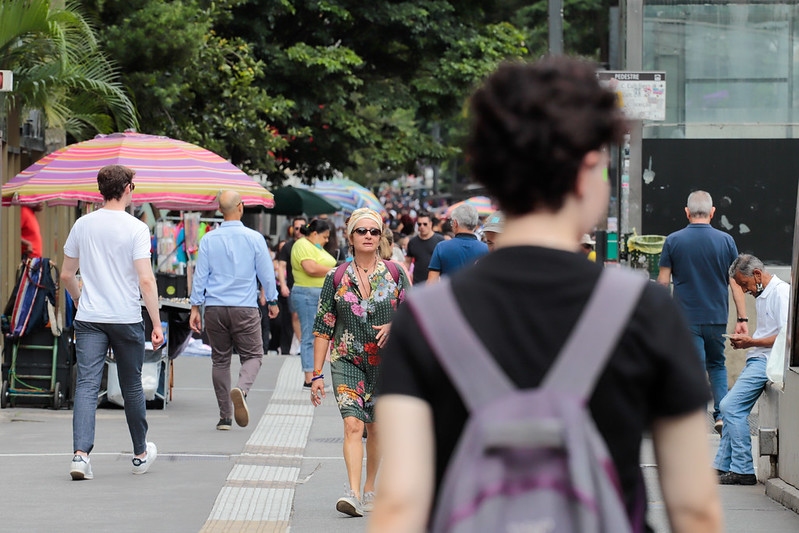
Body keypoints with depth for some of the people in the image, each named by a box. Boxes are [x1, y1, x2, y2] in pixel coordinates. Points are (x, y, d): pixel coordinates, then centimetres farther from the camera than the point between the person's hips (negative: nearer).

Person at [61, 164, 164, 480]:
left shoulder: (82, 225, 4)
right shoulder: (136, 229, -9)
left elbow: (66, 275, 12)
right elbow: (146, 280, -14)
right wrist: (157, 323, -9)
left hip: (89, 319, 2)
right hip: (126, 319, -2)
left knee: (86, 385, -4)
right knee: (132, 387, 12)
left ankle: (80, 453, -20)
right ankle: (141, 454, 26)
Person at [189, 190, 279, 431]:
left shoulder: (208, 239, 1)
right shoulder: (254, 238, -4)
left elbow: (200, 275, 2)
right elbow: (266, 273, 3)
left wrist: (195, 307, 8)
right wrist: (272, 301, 16)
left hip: (215, 309, 2)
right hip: (245, 309, -2)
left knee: (220, 360, 11)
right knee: (252, 355, 6)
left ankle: (225, 416, 10)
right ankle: (241, 390, -25)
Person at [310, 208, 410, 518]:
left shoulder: (395, 274, 2)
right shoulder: (336, 279, 1)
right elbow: (323, 328, 3)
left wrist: (393, 327, -14)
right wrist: (317, 374, -1)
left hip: (385, 363, 1)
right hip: (347, 361, -1)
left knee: (375, 428, 9)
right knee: (353, 424, -16)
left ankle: (370, 489, 27)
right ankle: (353, 494, -24)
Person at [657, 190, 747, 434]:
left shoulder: (673, 241, -5)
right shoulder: (726, 241, -2)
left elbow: (663, 281, -2)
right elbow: (736, 282, -2)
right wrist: (742, 318, 1)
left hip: (686, 318, -2)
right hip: (717, 316, 2)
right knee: (717, 365, 19)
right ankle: (722, 414, 6)